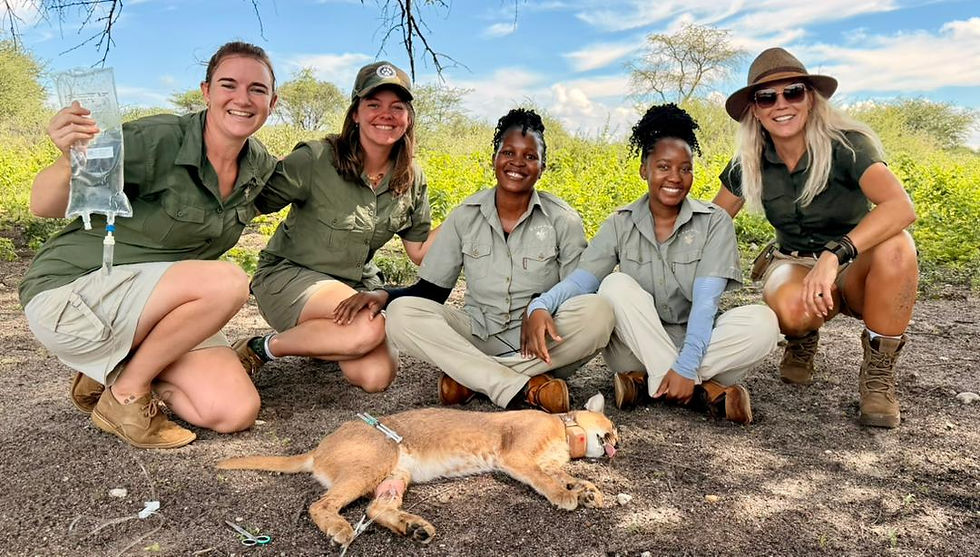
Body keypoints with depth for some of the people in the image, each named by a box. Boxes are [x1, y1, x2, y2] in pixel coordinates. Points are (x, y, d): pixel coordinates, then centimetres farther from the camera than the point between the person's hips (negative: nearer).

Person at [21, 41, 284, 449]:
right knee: (226, 280, -31)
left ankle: (116, 370, 12)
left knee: (236, 413, -11)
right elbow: (43, 206, -21)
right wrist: (70, 160, -41)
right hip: (69, 294, -6)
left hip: (153, 307, 6)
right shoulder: (156, 140, -21)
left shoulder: (260, 166, -2)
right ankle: (124, 394, -9)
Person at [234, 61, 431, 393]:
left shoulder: (411, 180, 1)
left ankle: (327, 337, 16)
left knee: (375, 377, -20)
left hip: (356, 283, 5)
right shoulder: (316, 160, -15)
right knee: (369, 327, -34)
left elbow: (419, 251, 5)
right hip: (289, 274, -5)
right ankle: (259, 349, -9)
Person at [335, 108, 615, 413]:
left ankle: (470, 378, -23)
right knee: (402, 313, -23)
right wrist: (383, 294, -16)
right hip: (478, 337, 1)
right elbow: (431, 290, 4)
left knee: (598, 312, -30)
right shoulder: (466, 216, 2)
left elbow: (581, 295, -3)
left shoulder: (564, 220, -2)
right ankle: (525, 389, -29)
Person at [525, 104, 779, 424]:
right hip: (635, 347, 1)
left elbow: (706, 300, -15)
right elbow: (581, 280, -12)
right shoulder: (621, 225, 1)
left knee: (763, 323, -27)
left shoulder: (714, 223, -3)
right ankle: (703, 390, -28)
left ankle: (646, 382, -25)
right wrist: (539, 307, -34)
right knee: (616, 285, -27)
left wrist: (685, 367, -29)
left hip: (698, 343, 0)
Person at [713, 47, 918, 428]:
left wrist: (834, 254, -48)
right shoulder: (749, 165, -6)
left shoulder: (845, 145, -19)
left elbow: (902, 207, -35)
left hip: (855, 272, -1)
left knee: (896, 246, -37)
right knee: (793, 308, -38)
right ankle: (802, 340, 4)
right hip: (794, 265, 1)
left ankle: (877, 374, -16)